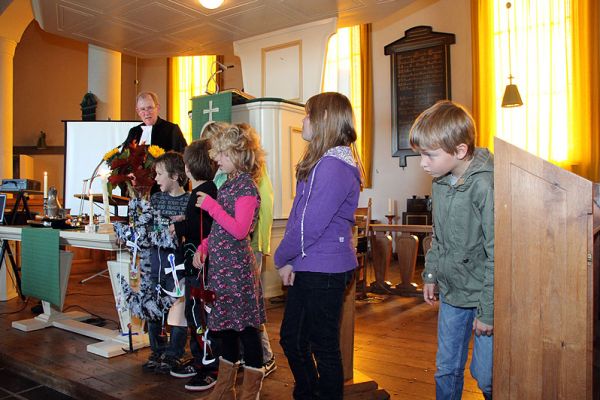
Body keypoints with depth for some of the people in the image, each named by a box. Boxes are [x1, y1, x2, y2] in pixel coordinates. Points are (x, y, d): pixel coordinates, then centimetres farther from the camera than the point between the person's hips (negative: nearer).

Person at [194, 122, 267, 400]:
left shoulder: (246, 187, -12)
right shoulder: (229, 184, 13)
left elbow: (239, 230, -22)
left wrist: (211, 206, -17)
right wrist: (204, 247, 8)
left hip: (237, 268, -9)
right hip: (221, 266, 9)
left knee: (246, 328, 1)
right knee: (225, 325, 17)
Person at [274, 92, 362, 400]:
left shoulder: (334, 166, -20)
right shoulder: (318, 162, 13)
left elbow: (311, 226, -23)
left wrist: (281, 258, -7)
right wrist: (290, 260, 2)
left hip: (325, 272, -10)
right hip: (306, 268, 10)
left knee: (323, 346, 7)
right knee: (291, 337, 20)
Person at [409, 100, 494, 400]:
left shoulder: (486, 185, -23)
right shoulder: (440, 181, 2)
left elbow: (497, 254, -21)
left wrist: (488, 311, -17)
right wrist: (430, 273, 17)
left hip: (484, 296, -7)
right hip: (451, 291, 7)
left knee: (485, 375, 5)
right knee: (446, 369, 16)